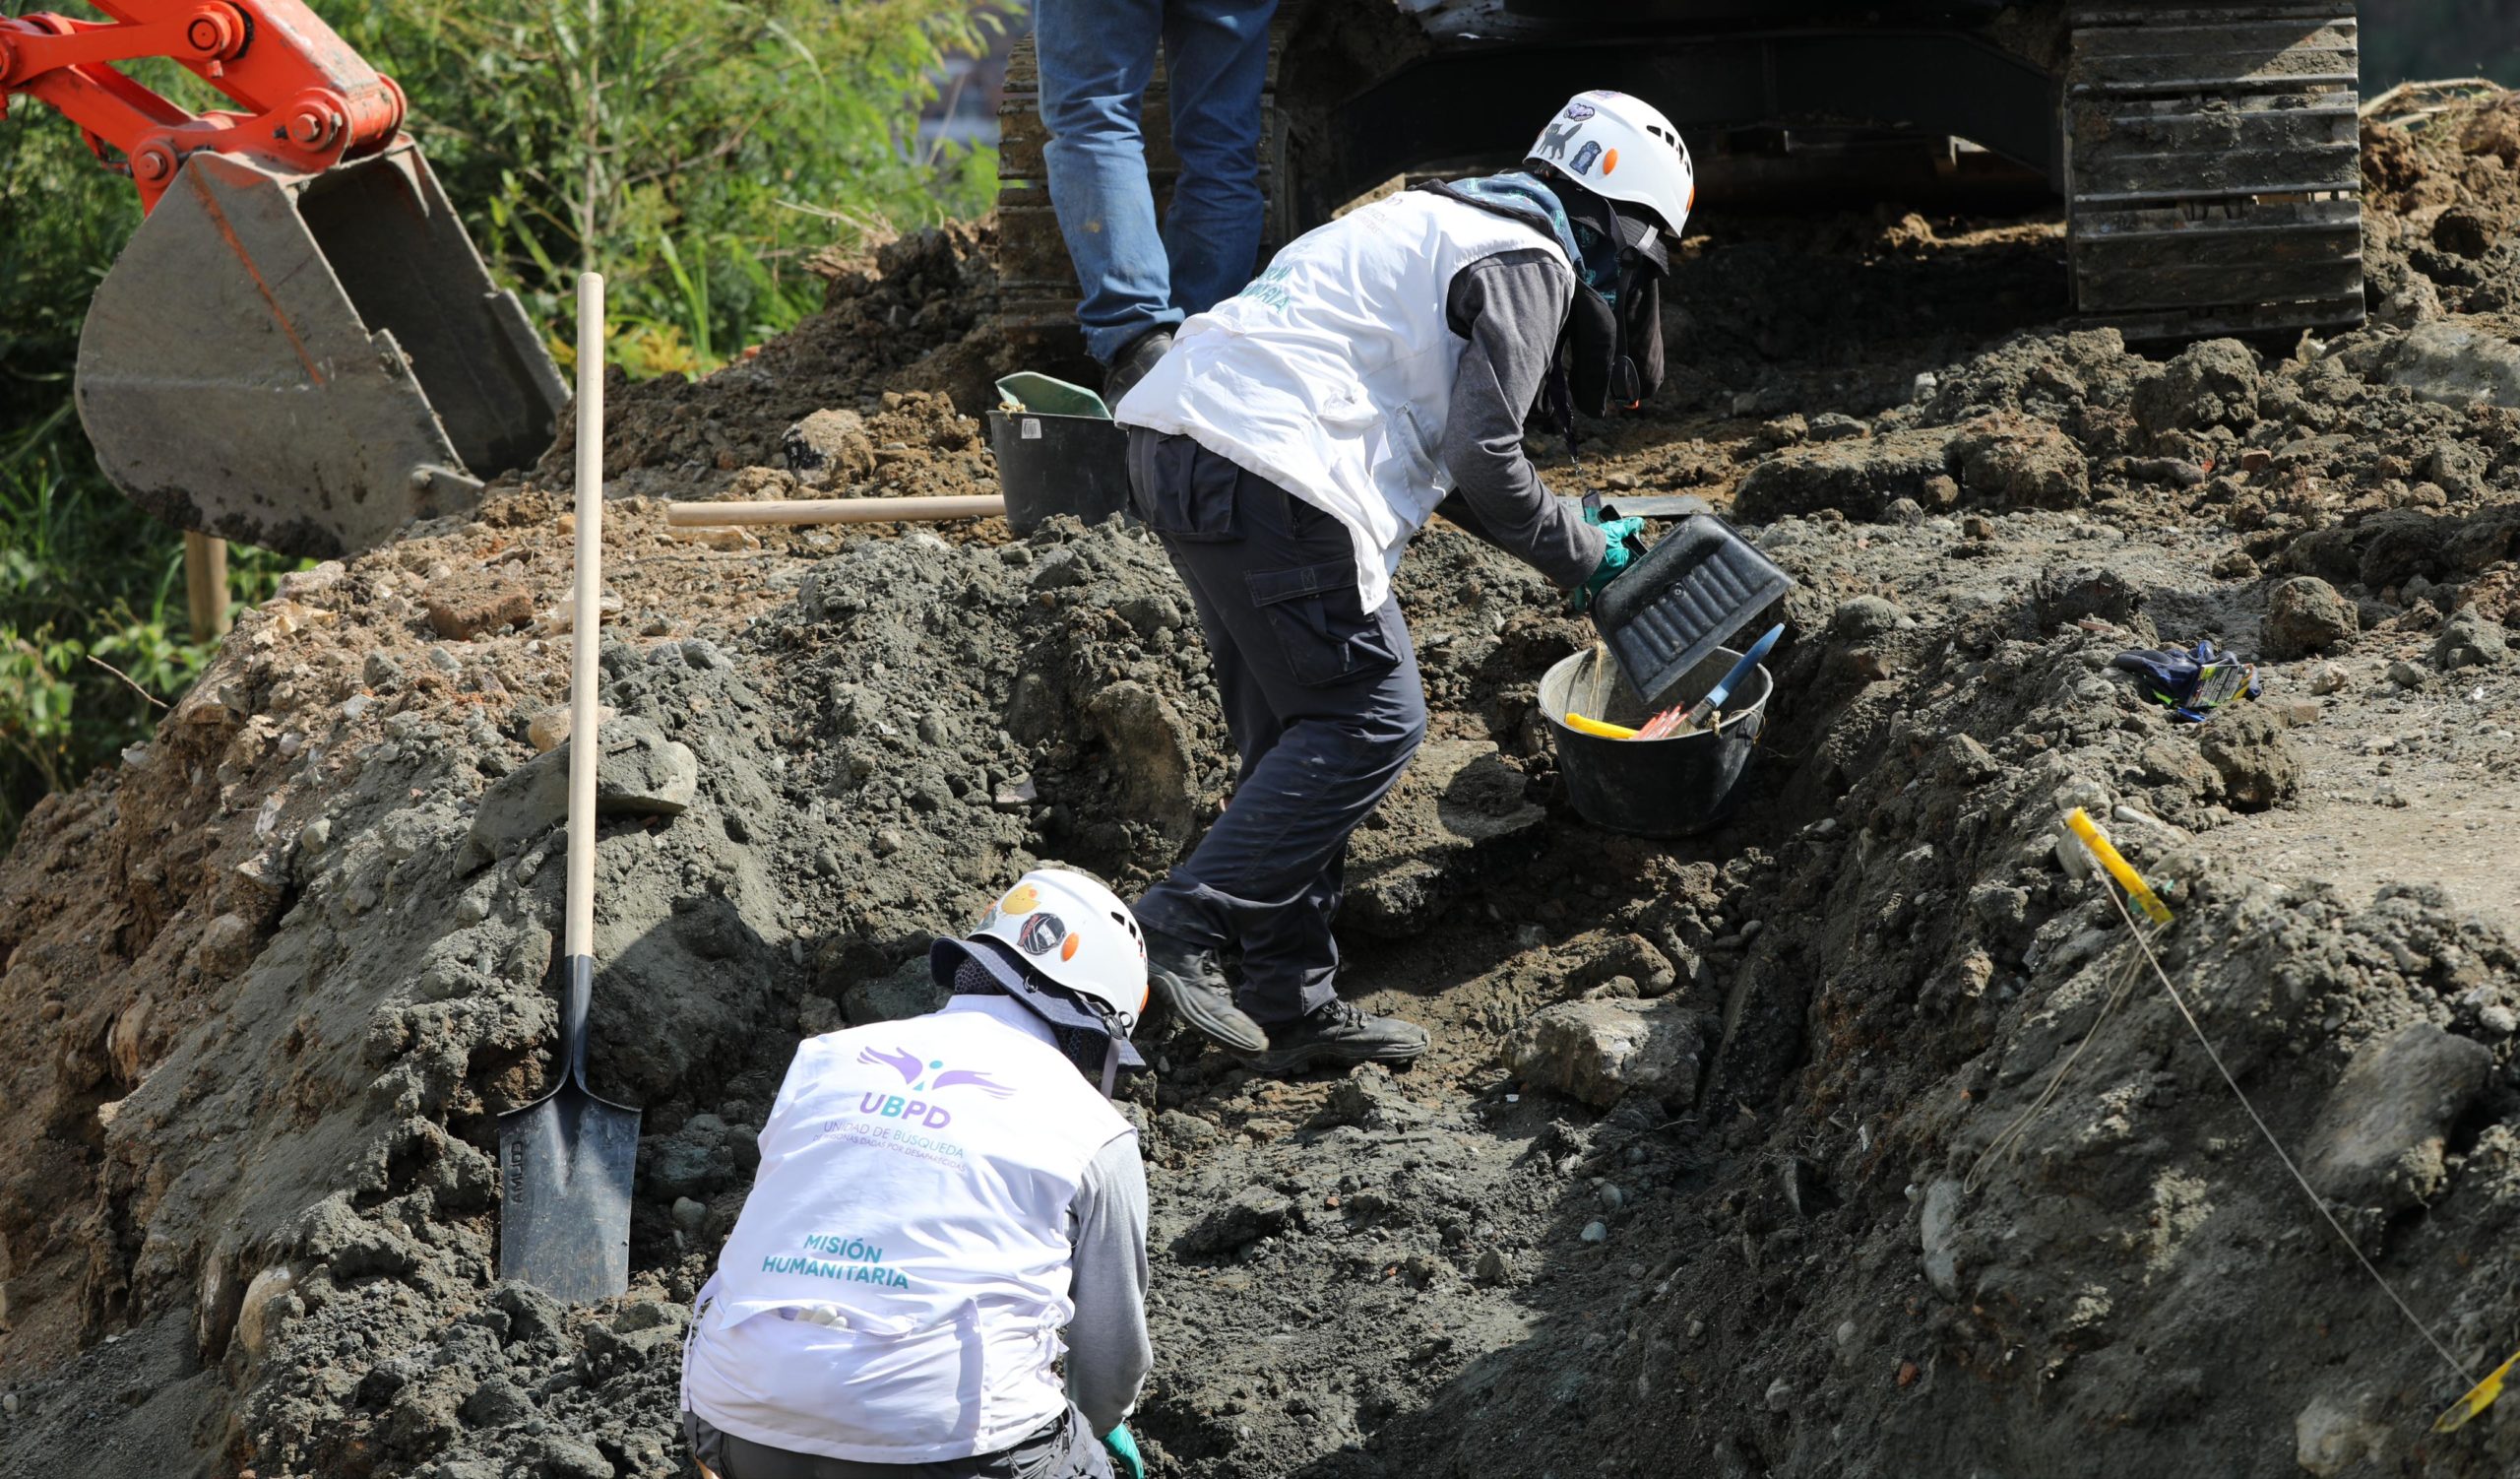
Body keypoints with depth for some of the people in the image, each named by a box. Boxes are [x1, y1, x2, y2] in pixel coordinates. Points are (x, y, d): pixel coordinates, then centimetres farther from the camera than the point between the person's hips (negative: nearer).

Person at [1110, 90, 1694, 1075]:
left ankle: (1291, 1001, 14)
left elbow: (1436, 451, 30)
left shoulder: (1447, 224, 28)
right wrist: (1581, 558, 6)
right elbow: (1482, 456, -9)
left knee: (1296, 733, 13)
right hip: (1266, 471, -10)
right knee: (1371, 718, -4)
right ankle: (1184, 927, -11)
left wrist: (1567, 534, 29)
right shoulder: (1529, 266, -3)